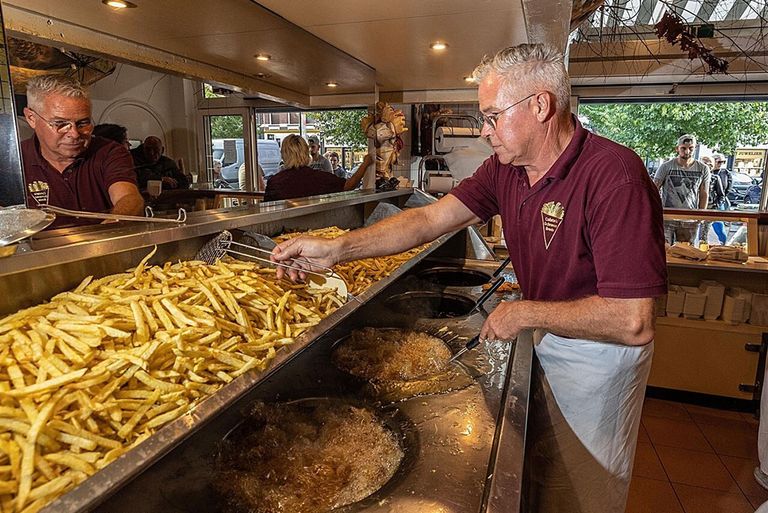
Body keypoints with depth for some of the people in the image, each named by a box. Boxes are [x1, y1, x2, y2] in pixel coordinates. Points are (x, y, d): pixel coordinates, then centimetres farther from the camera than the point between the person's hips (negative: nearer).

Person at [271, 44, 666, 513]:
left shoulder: (613, 177, -30)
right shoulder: (505, 169, -6)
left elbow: (633, 324, -33)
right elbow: (430, 220, -9)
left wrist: (524, 313, -23)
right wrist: (336, 250, -17)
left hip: (599, 355, -6)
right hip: (549, 337, 7)